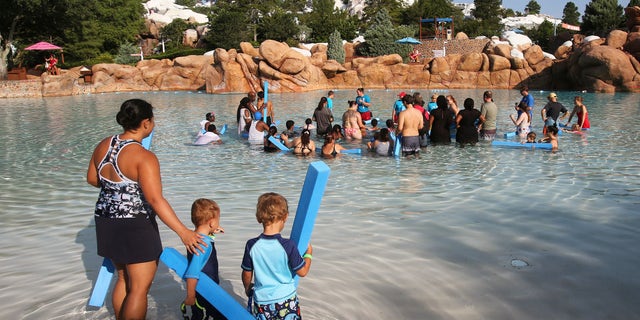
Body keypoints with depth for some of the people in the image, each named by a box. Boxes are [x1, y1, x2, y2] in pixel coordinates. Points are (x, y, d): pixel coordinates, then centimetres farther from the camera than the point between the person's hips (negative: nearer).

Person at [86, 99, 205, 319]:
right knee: (140, 288, 4)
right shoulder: (144, 157, -21)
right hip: (135, 227, -8)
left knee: (123, 279, 23)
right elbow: (155, 200, -25)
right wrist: (183, 232, -24)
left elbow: (92, 179, 13)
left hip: (106, 222, 8)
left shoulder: (104, 145, 1)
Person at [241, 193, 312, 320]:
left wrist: (247, 288, 23)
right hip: (286, 299, -1)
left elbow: (247, 274, 2)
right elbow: (302, 272, -7)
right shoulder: (288, 245, -18)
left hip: (261, 301, 2)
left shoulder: (252, 245, -11)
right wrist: (308, 253, 11)